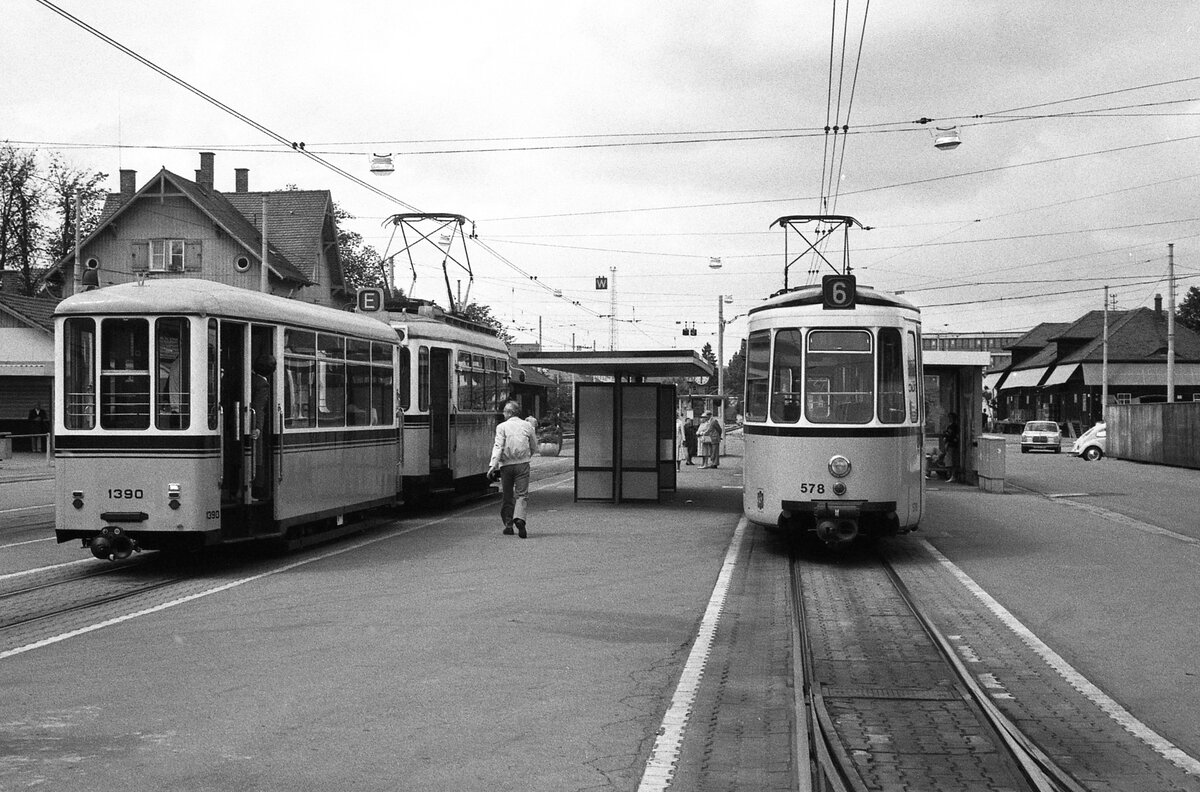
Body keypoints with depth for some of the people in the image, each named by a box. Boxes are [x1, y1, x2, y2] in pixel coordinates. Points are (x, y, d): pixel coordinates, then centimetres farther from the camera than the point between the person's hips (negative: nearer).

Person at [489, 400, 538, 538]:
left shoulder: (502, 427, -2)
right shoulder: (527, 426, 7)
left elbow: (498, 446, -14)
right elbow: (534, 447, 16)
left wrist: (493, 464, -20)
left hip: (506, 464, -1)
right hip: (523, 464, 1)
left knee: (506, 496, 11)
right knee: (522, 494, -3)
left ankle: (508, 525, 16)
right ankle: (519, 519, -27)